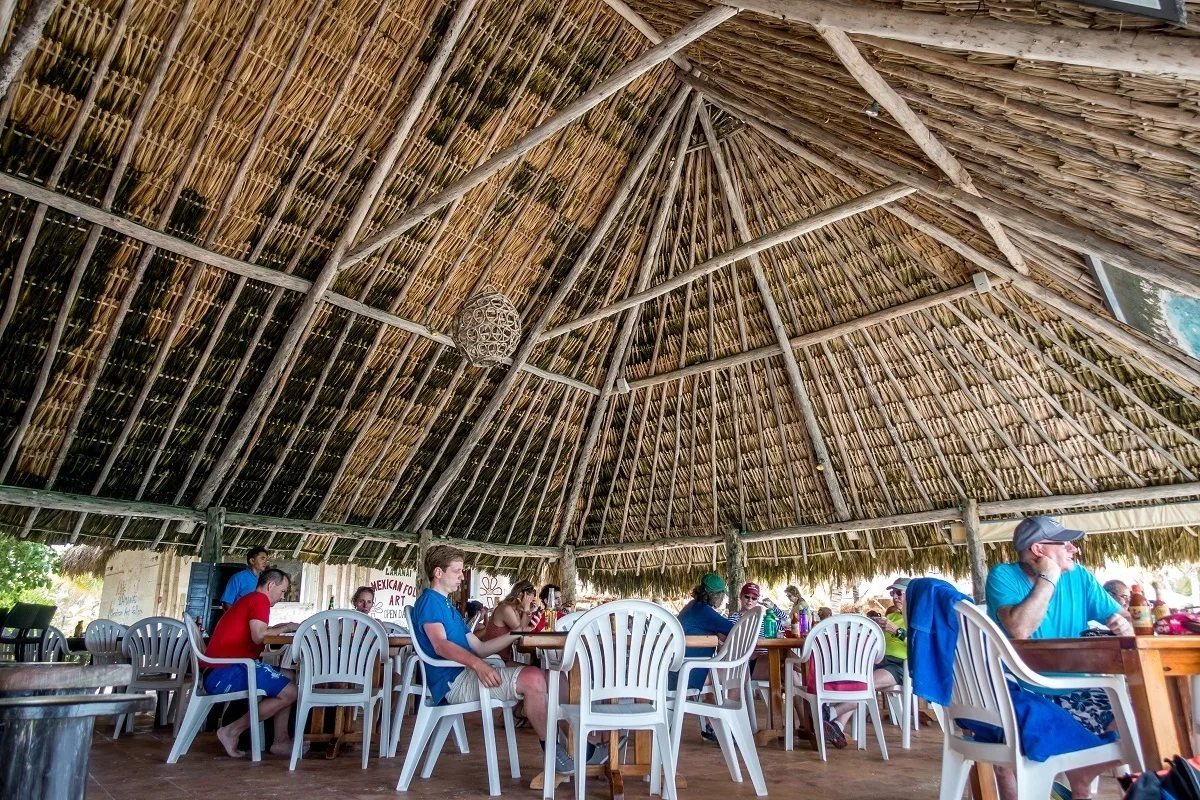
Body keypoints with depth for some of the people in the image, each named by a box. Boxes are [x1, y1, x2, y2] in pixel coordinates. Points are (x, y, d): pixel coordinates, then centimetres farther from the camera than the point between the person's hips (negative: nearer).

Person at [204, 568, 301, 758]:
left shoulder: (248, 600, 23)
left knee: (288, 677, 14)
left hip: (217, 674, 11)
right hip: (226, 674, -11)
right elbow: (258, 636, -22)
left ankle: (280, 740, 8)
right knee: (289, 692, -14)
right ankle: (232, 731, -5)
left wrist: (279, 628, 12)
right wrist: (284, 629, -6)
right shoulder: (260, 599, -9)